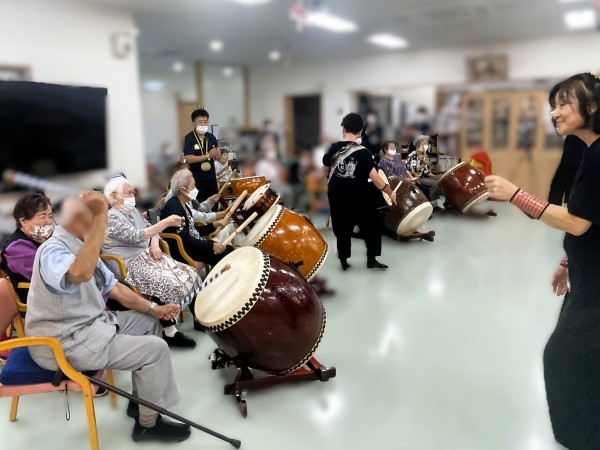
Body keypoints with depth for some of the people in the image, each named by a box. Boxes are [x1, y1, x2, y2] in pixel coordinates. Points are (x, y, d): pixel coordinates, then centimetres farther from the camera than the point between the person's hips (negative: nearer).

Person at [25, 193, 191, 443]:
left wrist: (154, 308, 3)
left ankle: (141, 400, 23)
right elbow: (81, 273, -49)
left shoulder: (81, 248, 8)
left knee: (147, 321, 14)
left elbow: (114, 288, 12)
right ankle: (148, 423, 6)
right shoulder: (54, 251, -24)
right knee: (156, 349, -14)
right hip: (64, 344, -10)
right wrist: (100, 217, -44)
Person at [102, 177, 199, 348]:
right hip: (130, 265, -9)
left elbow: (150, 229, 18)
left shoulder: (133, 210, 15)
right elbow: (135, 236, -24)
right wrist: (166, 222, -28)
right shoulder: (111, 217, -12)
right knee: (166, 283, -30)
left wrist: (155, 245, -6)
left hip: (148, 256, 9)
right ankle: (170, 333, -18)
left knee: (188, 274, -8)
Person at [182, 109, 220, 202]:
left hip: (211, 177, 5)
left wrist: (217, 154, -11)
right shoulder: (188, 138, -9)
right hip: (196, 179, -5)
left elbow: (216, 156, 13)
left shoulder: (211, 137, 5)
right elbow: (189, 159, -19)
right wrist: (208, 155, -23)